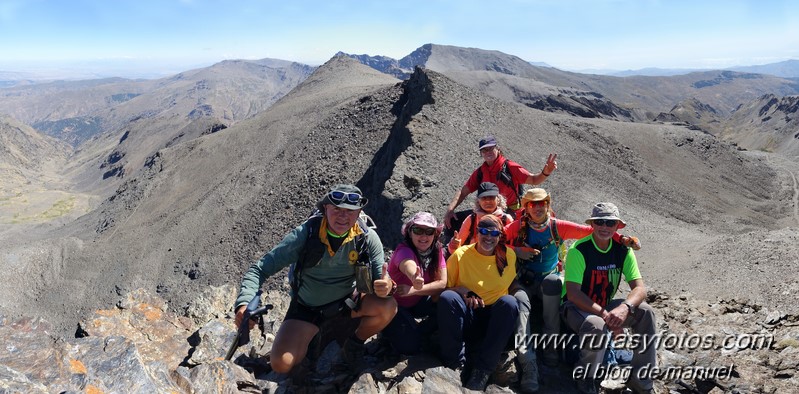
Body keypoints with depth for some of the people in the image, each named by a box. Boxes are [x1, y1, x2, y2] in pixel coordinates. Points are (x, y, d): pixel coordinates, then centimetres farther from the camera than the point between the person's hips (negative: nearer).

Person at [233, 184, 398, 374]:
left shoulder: (368, 238, -18)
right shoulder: (305, 233, -22)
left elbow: (381, 280, -15)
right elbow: (260, 268, -19)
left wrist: (386, 286, -41)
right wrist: (244, 303, -37)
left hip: (347, 300, 1)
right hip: (306, 307, -1)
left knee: (388, 306, -27)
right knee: (281, 364, -18)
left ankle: (355, 342, 5)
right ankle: (313, 339, 17)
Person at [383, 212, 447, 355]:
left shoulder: (436, 249, -10)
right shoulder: (404, 250, -28)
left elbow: (442, 283, -17)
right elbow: (408, 264, -53)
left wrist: (413, 290, -31)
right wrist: (415, 279, -78)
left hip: (417, 302, 5)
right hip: (394, 305, -5)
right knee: (409, 346, -21)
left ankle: (416, 333, 5)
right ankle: (390, 329, 11)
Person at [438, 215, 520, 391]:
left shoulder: (509, 256, 3)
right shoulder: (461, 254, -3)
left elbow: (513, 287, 16)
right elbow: (443, 288, 0)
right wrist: (462, 291, -18)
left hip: (495, 321, 1)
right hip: (465, 318, -1)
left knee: (509, 302, -30)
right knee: (447, 297, -29)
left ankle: (482, 370, -23)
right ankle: (455, 364, -19)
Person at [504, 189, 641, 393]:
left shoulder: (558, 226, 0)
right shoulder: (518, 226, -2)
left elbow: (590, 231, -6)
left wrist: (622, 238, -17)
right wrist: (515, 251, -15)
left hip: (549, 279, 1)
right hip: (522, 280, -1)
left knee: (552, 281, -34)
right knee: (520, 301, -32)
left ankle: (550, 343, -21)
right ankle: (528, 362, -37)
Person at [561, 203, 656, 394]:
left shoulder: (623, 250, -4)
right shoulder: (579, 250, -20)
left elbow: (640, 288, -12)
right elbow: (573, 293, -25)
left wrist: (624, 308, -33)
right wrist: (604, 314, -34)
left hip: (606, 306, 6)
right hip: (575, 307, -6)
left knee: (645, 312, -16)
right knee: (597, 325, -37)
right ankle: (586, 378, -8)